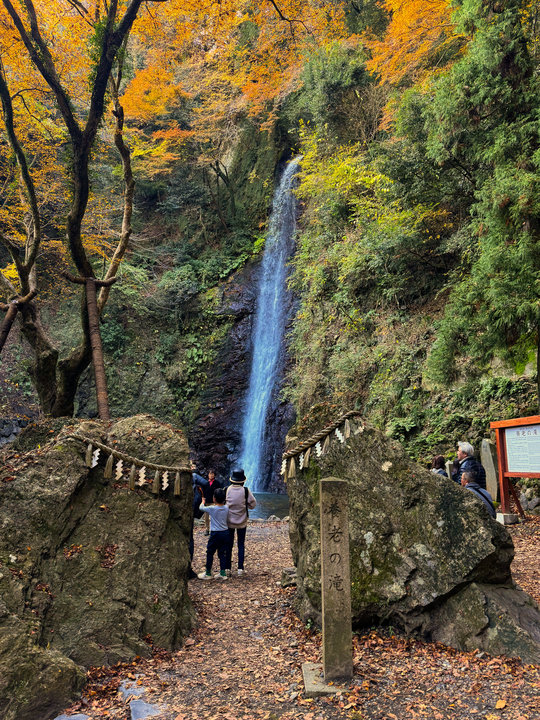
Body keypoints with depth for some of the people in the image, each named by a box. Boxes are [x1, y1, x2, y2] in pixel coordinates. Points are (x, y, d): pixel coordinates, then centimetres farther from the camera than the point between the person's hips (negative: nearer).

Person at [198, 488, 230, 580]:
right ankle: (223, 573, 11)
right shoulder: (226, 508, 0)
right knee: (223, 554, 10)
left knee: (210, 553, 8)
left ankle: (208, 573, 14)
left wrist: (203, 502, 23)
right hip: (225, 532, 5)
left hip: (215, 533, -5)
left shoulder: (212, 508, -12)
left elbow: (201, 508, 2)